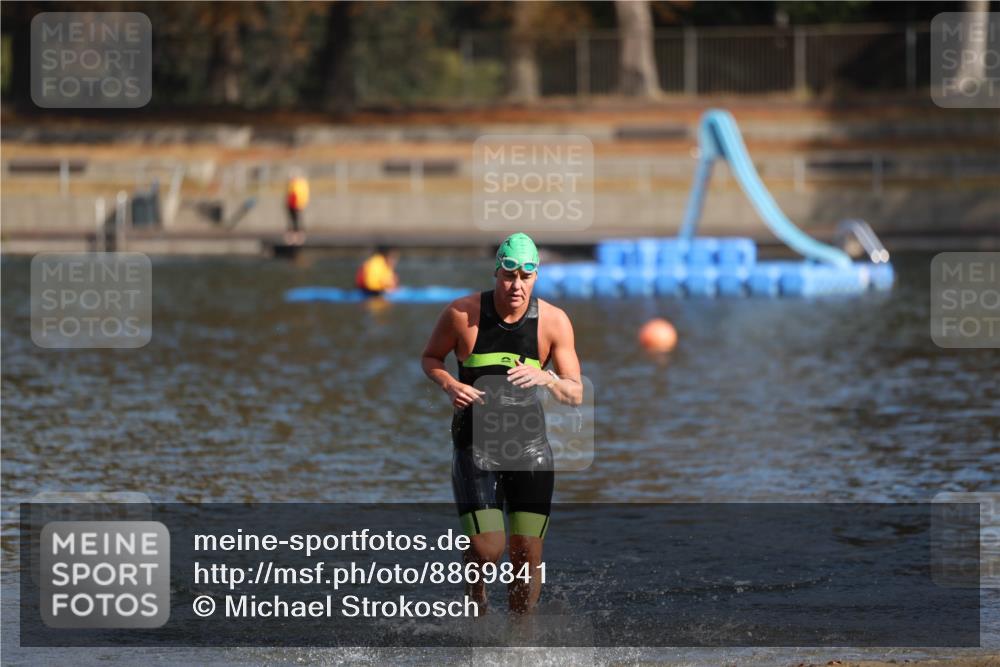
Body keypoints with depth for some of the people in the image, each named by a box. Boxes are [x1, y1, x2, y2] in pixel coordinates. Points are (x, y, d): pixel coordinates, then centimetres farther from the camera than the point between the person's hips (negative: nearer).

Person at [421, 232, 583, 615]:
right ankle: (475, 593, 23)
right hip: (475, 443, -2)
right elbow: (430, 357, 9)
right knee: (486, 551, -12)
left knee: (527, 553, -1)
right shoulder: (462, 314, -9)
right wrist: (449, 384, -12)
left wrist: (545, 378, -24)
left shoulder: (553, 322, -5)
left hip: (529, 444, 2)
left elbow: (576, 395, -3)